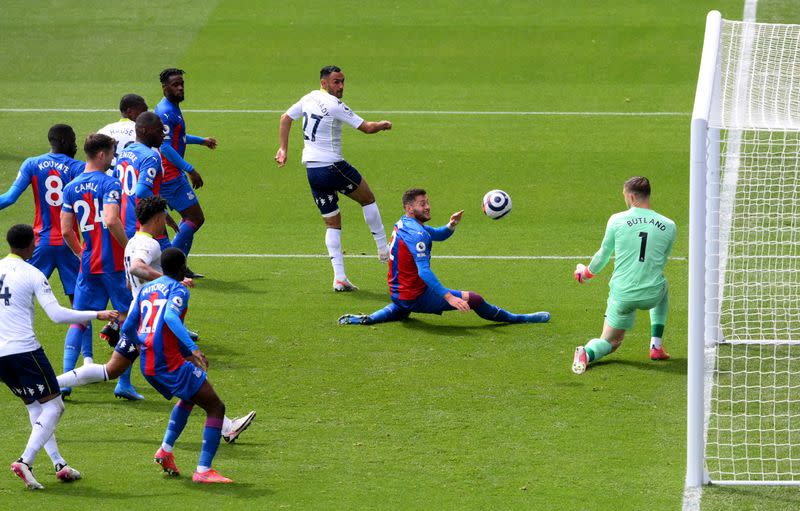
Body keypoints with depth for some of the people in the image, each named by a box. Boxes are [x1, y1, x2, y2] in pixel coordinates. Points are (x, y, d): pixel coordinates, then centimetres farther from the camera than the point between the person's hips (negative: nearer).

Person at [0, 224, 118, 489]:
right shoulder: (32, 274, -6)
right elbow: (56, 314, -13)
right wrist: (96, 315, -6)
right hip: (24, 349, -6)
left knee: (35, 407, 18)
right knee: (53, 406, 1)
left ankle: (59, 464, 13)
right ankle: (26, 461, -16)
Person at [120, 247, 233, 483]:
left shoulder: (145, 289, 15)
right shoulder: (178, 289, -6)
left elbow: (128, 328, 16)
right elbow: (170, 316, -26)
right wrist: (192, 348, -35)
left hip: (147, 366, 8)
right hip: (171, 364, -8)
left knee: (189, 398, 33)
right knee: (216, 407, 0)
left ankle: (166, 450, 22)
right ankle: (203, 470, -10)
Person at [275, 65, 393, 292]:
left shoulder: (309, 98, 9)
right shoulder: (334, 105, -15)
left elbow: (285, 117, 22)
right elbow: (367, 127, -14)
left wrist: (283, 148, 25)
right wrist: (384, 125, 7)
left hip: (311, 170, 7)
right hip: (332, 166, -7)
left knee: (332, 223, 10)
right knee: (368, 198, 16)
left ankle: (339, 277, 3)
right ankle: (383, 249, 20)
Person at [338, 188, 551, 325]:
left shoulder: (404, 224, 8)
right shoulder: (415, 234, -24)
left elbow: (438, 235, 18)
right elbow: (424, 271, -33)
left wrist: (451, 225, -5)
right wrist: (449, 297, -38)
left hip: (398, 295, 10)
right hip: (416, 296, -10)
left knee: (400, 312, 46)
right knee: (473, 299, -9)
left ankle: (364, 320, 25)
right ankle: (517, 319, 1)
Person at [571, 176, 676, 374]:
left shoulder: (616, 220, -5)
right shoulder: (668, 226, 0)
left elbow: (603, 254, 8)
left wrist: (586, 272, 29)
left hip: (622, 295, -1)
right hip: (652, 295, 1)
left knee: (610, 342, 18)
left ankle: (587, 353, -20)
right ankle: (656, 347, 28)